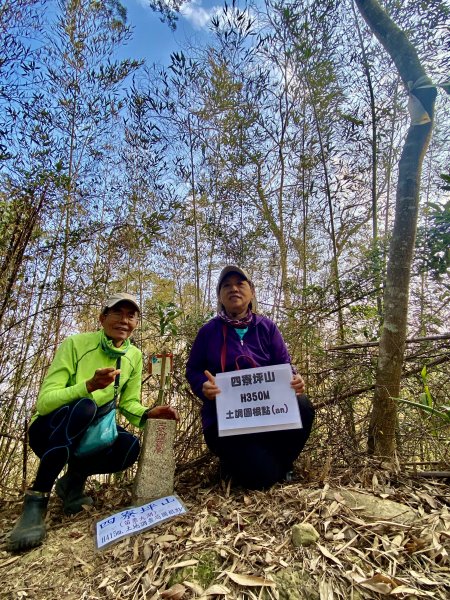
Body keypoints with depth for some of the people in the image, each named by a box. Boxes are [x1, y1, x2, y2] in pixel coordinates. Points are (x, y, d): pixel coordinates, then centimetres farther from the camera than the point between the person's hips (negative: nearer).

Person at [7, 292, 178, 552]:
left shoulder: (134, 356, -4)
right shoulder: (75, 343, -18)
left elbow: (128, 404, 2)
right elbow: (44, 402, -22)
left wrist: (148, 413, -20)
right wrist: (89, 385, -39)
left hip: (88, 432, 4)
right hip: (49, 431, -4)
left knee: (130, 446, -26)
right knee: (84, 407, -36)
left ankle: (74, 478, 5)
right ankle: (36, 499, -21)